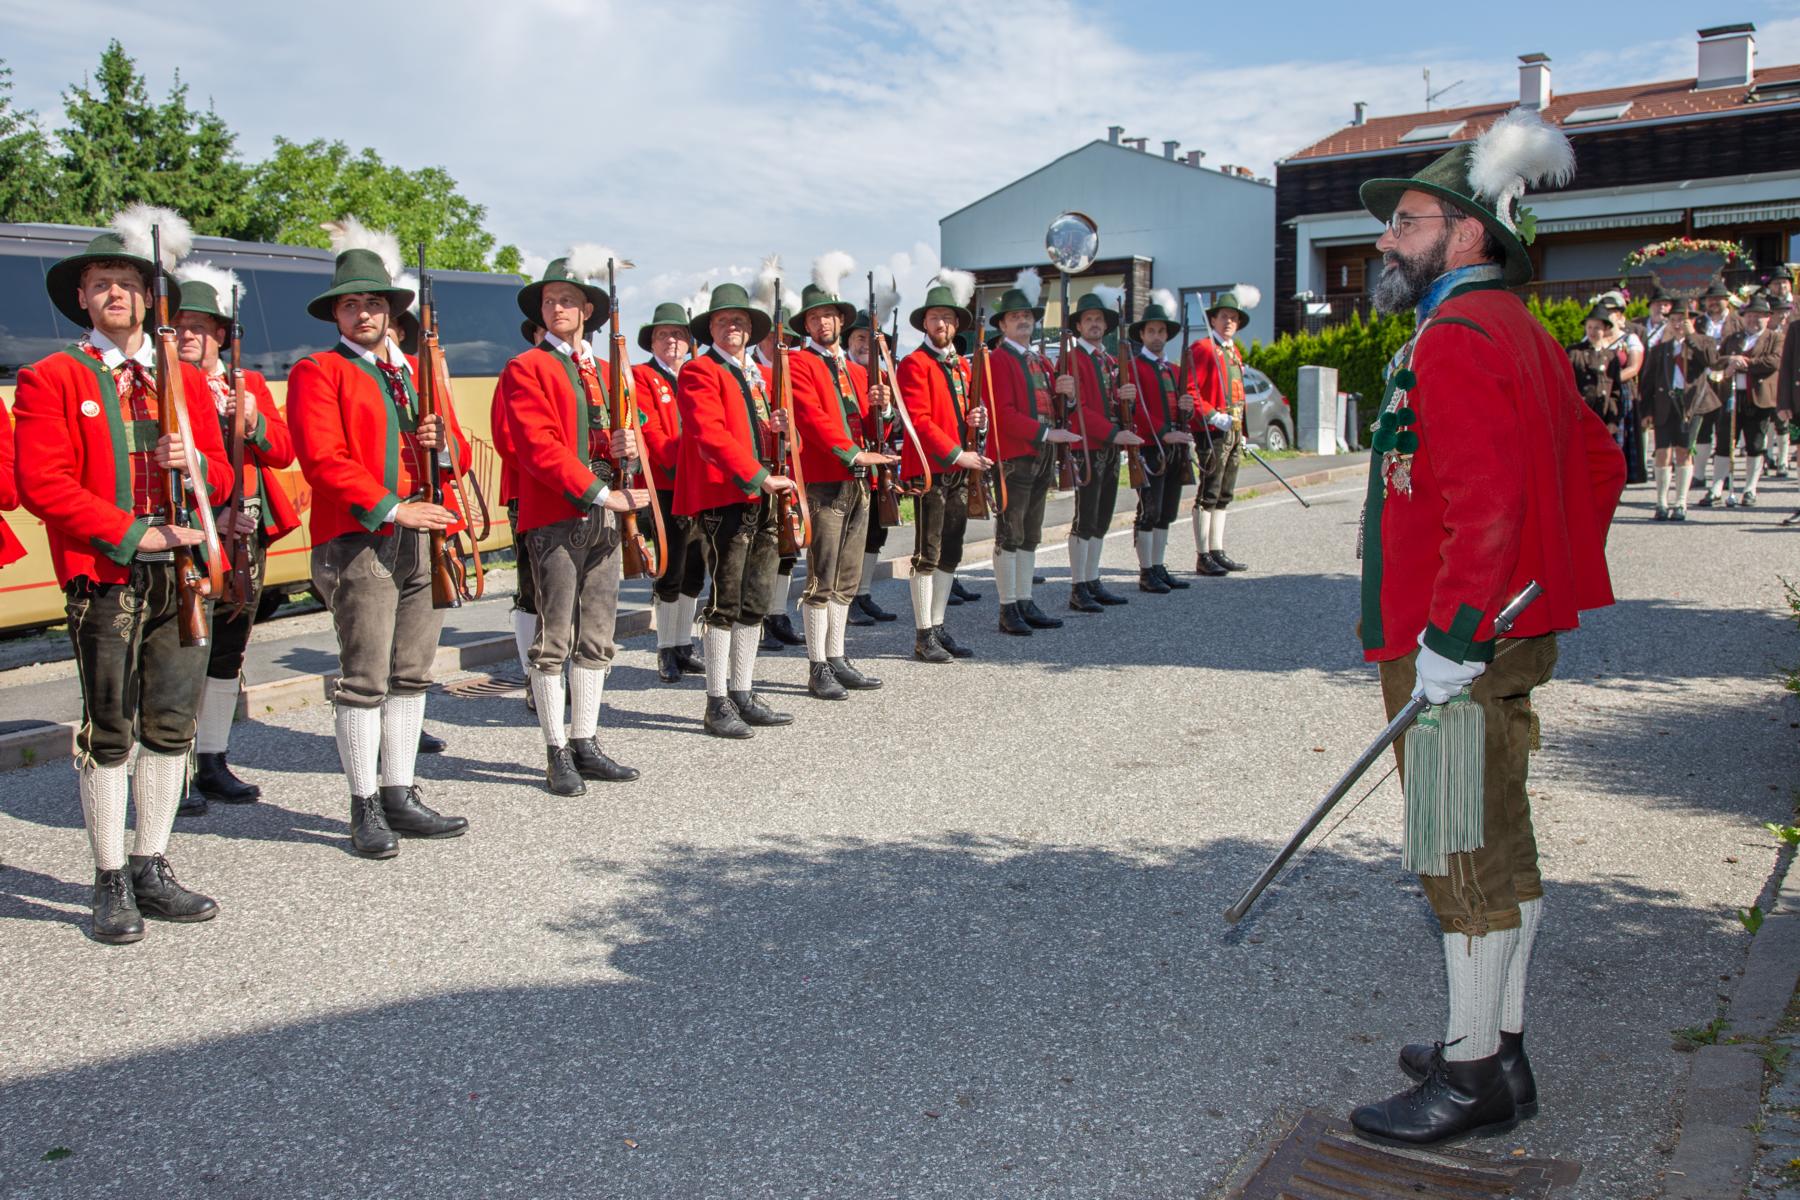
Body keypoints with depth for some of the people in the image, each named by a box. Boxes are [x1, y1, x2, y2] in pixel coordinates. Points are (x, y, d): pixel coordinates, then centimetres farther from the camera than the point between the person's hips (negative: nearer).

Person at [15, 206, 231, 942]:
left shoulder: (187, 380, 16)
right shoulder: (50, 381, 2)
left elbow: (222, 479, 16)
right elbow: (43, 486, -7)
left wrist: (194, 465, -8)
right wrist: (136, 533, -15)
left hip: (183, 574, 4)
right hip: (104, 577, -4)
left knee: (171, 723, 8)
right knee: (109, 731, 0)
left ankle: (151, 870, 20)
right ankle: (112, 885, 10)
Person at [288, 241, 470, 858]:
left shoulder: (421, 372, 21)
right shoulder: (316, 373, 1)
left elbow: (460, 453, 22)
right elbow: (323, 460, -11)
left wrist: (443, 443, -2)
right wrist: (390, 508, -19)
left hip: (425, 539, 6)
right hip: (357, 542, -6)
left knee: (411, 673, 9)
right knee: (365, 678, -3)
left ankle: (400, 796, 17)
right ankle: (366, 808, 5)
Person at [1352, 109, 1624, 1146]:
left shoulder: (1457, 339, -17)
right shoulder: (1523, 333, 15)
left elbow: (1487, 499, -27)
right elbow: (1600, 464, 20)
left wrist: (1452, 637, -26)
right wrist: (1558, 574, 19)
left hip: (1461, 648, -10)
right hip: (1517, 629, 10)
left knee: (1466, 861, 0)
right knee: (1501, 850, 17)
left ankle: (1474, 1080, 13)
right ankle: (1498, 1044, 30)